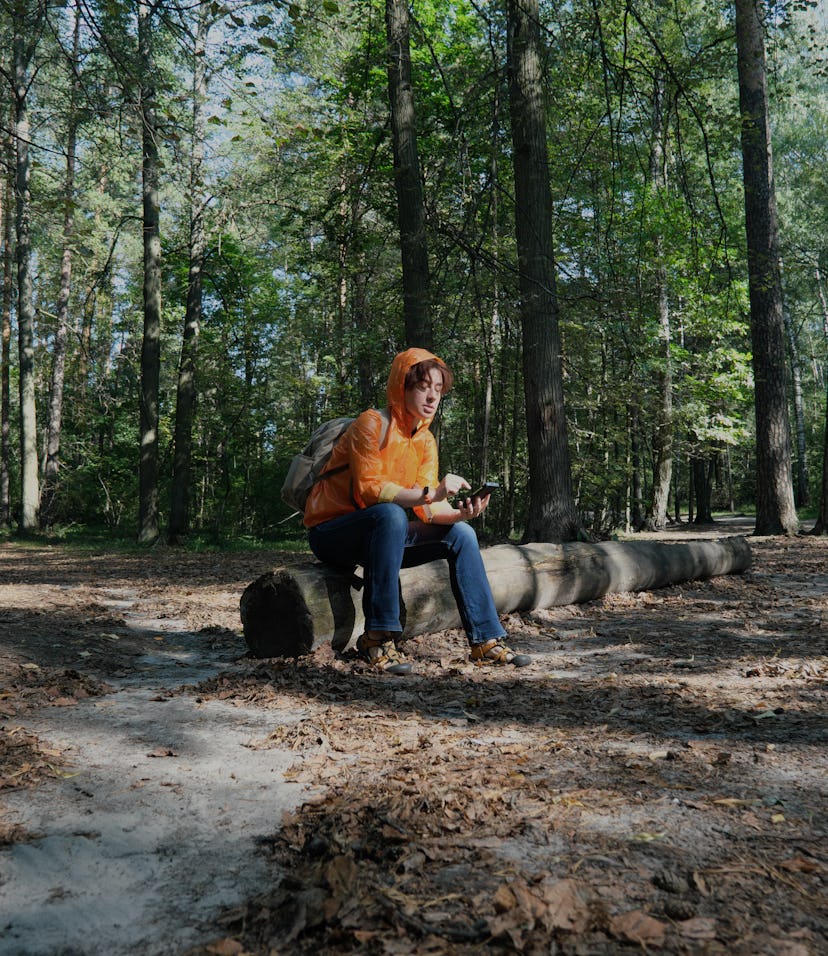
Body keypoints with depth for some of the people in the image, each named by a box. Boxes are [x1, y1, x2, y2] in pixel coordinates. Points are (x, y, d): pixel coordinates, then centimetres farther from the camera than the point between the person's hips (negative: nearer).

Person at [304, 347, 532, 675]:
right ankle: (377, 639, -30)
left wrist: (460, 512, -26)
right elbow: (367, 490, -28)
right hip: (331, 533, -7)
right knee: (390, 513, -37)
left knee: (461, 534, -7)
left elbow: (428, 508, -5)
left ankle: (487, 641, -3)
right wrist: (431, 493, -37)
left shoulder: (425, 441, 5)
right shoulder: (372, 424, -17)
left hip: (380, 535, 7)